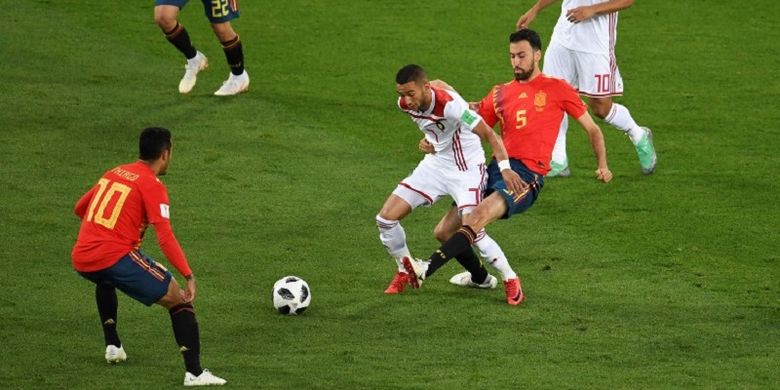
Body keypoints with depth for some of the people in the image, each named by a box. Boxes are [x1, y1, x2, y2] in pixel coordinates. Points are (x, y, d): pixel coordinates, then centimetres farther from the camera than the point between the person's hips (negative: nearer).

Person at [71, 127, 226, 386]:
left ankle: (112, 345, 36)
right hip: (116, 258, -7)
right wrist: (189, 276, -16)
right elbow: (165, 238, -14)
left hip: (80, 259, 7)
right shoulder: (152, 186, -3)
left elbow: (79, 208, 31)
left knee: (105, 278, 43)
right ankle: (194, 373, -11)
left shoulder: (113, 174, 18)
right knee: (179, 300, 1)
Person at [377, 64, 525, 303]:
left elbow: (488, 134, -32)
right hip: (436, 164, 7)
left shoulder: (450, 105, -31)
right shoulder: (405, 104, -11)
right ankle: (405, 272, 20)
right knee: (386, 218, -2)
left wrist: (504, 167, -44)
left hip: (467, 169, -7)